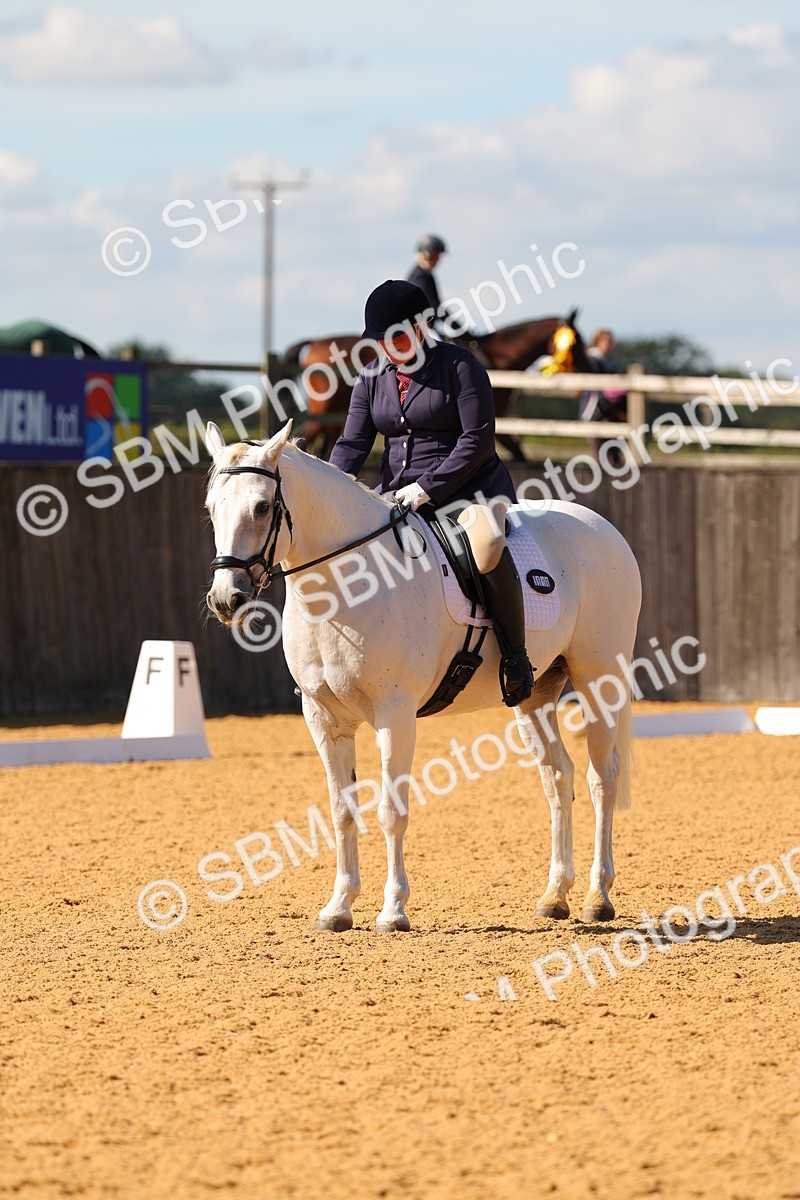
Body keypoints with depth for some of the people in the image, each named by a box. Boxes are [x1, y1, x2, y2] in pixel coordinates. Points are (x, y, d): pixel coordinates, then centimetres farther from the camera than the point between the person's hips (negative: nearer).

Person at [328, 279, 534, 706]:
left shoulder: (459, 365, -7)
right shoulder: (372, 377, 10)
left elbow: (478, 441, -13)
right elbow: (353, 442, 4)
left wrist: (428, 488, -21)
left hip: (468, 483, -6)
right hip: (397, 490, 6)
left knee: (487, 547, -35)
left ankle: (515, 656, -24)